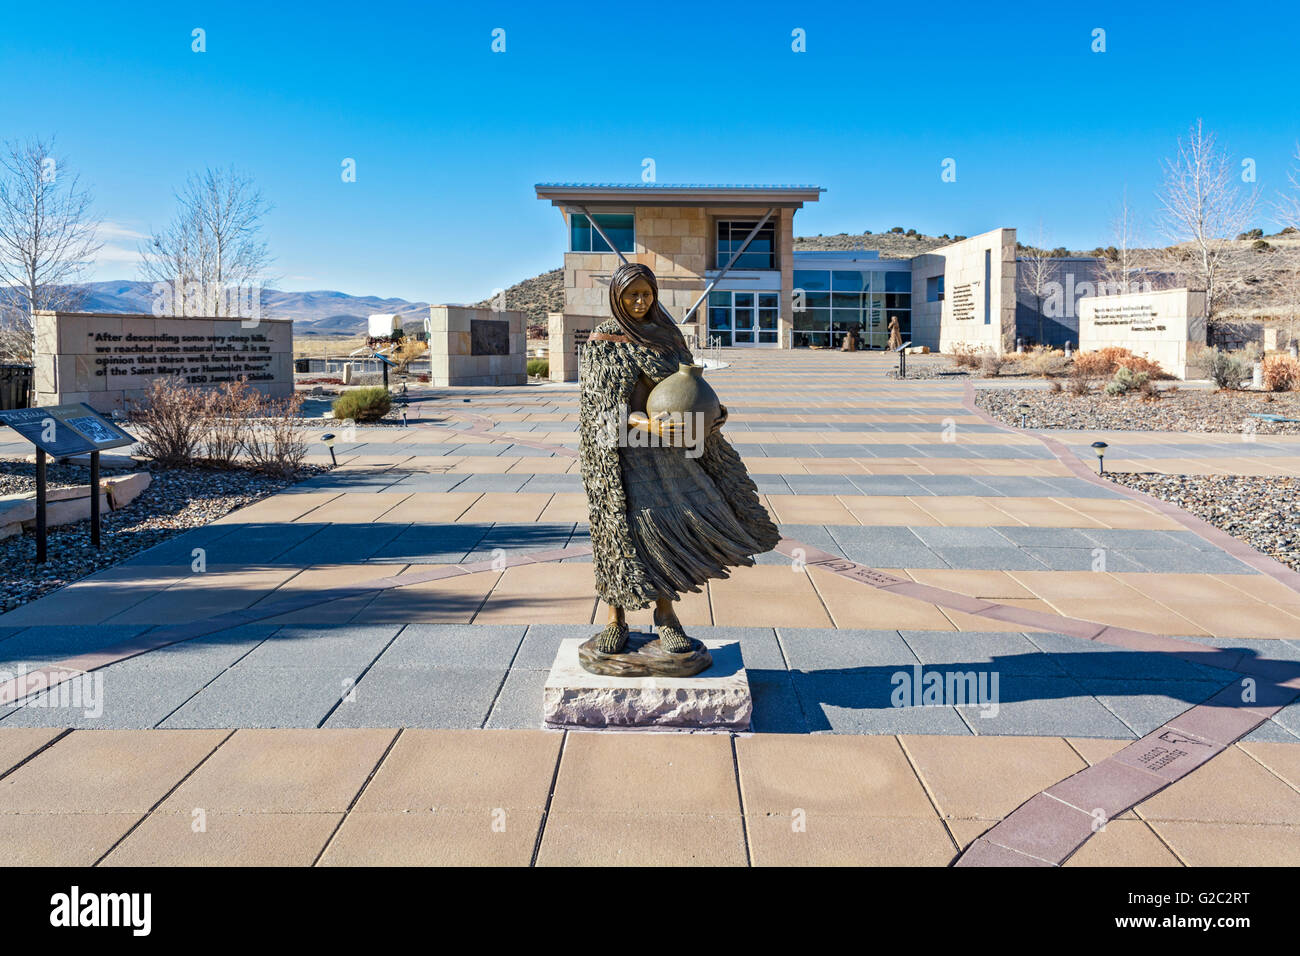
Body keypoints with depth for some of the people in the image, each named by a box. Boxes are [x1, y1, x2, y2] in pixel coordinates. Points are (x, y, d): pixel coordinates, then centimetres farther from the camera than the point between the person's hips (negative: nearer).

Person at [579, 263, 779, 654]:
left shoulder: (667, 334, 11)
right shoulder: (602, 343, -3)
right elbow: (602, 407, -11)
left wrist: (714, 412, -6)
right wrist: (646, 425, -27)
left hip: (665, 445, 4)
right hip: (622, 449, -4)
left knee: (668, 522, -3)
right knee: (624, 525, -5)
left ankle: (664, 612, 12)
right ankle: (616, 618, 9)